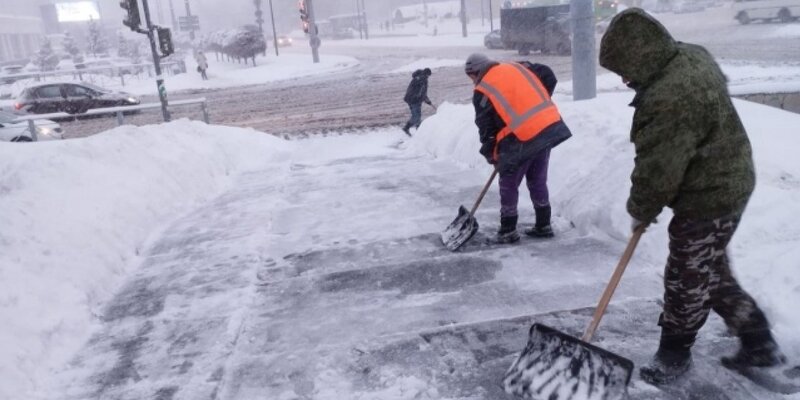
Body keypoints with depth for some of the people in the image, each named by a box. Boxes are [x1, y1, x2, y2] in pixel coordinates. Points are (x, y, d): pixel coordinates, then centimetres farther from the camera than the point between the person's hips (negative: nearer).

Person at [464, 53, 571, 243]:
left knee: (509, 184, 11)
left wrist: (491, 155, 13)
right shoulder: (517, 67, 14)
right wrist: (540, 103, 18)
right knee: (538, 181, 20)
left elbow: (486, 128, 1)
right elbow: (549, 76, 12)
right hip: (549, 127, 6)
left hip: (521, 140, -6)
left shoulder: (482, 91, 0)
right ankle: (543, 226, 27)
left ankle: (508, 231, 17)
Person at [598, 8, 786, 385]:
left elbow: (657, 172, -24)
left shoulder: (667, 100, -32)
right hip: (726, 183, 10)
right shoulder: (691, 55, 2)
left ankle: (674, 355, 27)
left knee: (687, 281, 7)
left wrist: (641, 211, -5)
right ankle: (759, 343, 35)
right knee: (712, 273, 22)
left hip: (708, 199, -10)